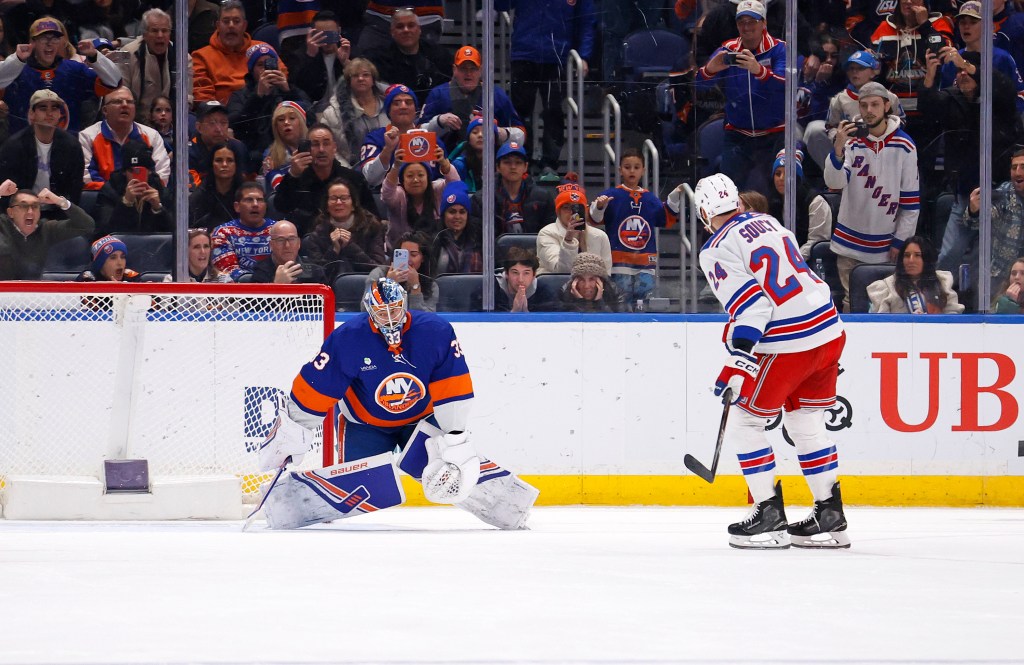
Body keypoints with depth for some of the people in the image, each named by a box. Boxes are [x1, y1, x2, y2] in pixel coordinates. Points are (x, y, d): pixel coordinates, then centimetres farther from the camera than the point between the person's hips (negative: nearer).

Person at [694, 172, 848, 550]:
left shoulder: (716, 251, -8)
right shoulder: (767, 222, 16)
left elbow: (749, 303, -18)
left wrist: (737, 364, -20)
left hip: (787, 347, -8)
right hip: (829, 331, 8)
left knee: (743, 423, 6)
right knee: (806, 425, 20)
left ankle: (769, 517, 4)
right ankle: (830, 518, 19)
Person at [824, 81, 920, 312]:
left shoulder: (904, 146, -3)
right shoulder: (851, 141, -3)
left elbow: (911, 199, 0)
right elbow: (834, 182, -15)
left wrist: (901, 240, -1)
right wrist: (838, 148, -31)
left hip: (886, 246, 0)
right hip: (851, 241, 0)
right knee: (852, 302, 2)